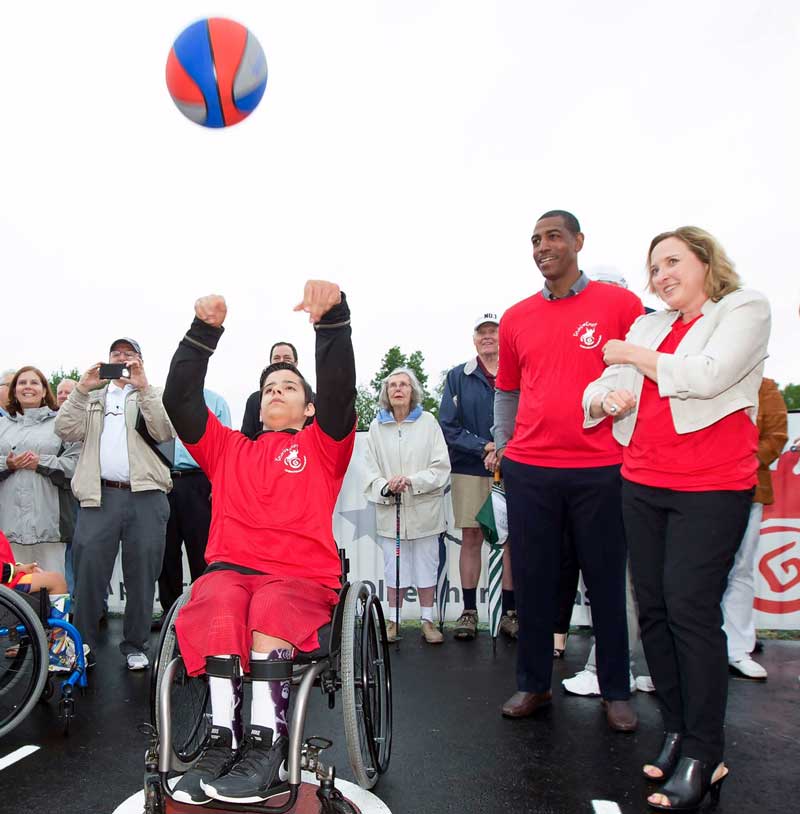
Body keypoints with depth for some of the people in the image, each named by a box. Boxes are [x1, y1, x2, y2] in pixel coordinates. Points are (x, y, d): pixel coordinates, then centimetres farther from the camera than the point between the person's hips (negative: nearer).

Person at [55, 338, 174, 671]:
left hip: (145, 496, -1)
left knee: (142, 574, 4)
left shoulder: (153, 396, 15)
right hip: (99, 495, 1)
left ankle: (136, 645, 17)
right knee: (88, 570, -2)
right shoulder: (92, 397, 21)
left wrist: (142, 386, -11)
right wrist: (82, 388, -4)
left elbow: (164, 432, -5)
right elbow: (67, 430, 5)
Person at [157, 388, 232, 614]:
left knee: (201, 552, -1)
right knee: (166, 551, 9)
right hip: (163, 482, 3)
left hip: (198, 483, -3)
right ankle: (169, 609, 21)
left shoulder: (215, 401, 7)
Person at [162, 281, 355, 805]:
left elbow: (340, 389, -2)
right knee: (221, 606, -32)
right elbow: (180, 398, 13)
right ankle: (223, 740, -25)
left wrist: (333, 319, -15)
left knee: (269, 610, -34)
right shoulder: (228, 449, 23)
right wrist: (205, 330, 4)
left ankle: (266, 743, -25)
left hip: (303, 575, -1)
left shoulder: (323, 446, 16)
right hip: (231, 565, 2)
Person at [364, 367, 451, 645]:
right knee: (393, 567, 7)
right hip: (390, 509, 1)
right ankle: (393, 620, 21)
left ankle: (427, 620, 19)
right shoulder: (377, 426, 5)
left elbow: (441, 467, -4)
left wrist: (411, 481, -17)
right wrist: (386, 486, -16)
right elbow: (370, 470, 3)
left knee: (426, 565, 6)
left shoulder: (428, 422, 0)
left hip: (424, 508, -1)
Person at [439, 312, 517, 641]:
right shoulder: (458, 376, 7)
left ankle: (510, 612, 17)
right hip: (470, 470, 0)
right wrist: (485, 447, -11)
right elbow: (448, 426, 0)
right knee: (471, 538, 5)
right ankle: (469, 611, 16)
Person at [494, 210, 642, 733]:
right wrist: (505, 451, 15)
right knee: (533, 581, 9)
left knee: (606, 582, 9)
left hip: (601, 468, -2)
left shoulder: (620, 304, 0)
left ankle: (616, 691, 26)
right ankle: (534, 685, 25)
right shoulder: (516, 318, 9)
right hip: (529, 470, 3)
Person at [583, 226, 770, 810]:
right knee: (653, 608, 7)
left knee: (691, 609, -7)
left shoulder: (745, 308, 3)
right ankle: (676, 733, 21)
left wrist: (632, 356, -3)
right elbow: (596, 394, 12)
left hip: (712, 487, -5)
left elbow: (706, 377, -15)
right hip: (643, 484, 6)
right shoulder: (648, 326, 17)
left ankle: (704, 756, 7)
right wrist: (607, 396, -11)